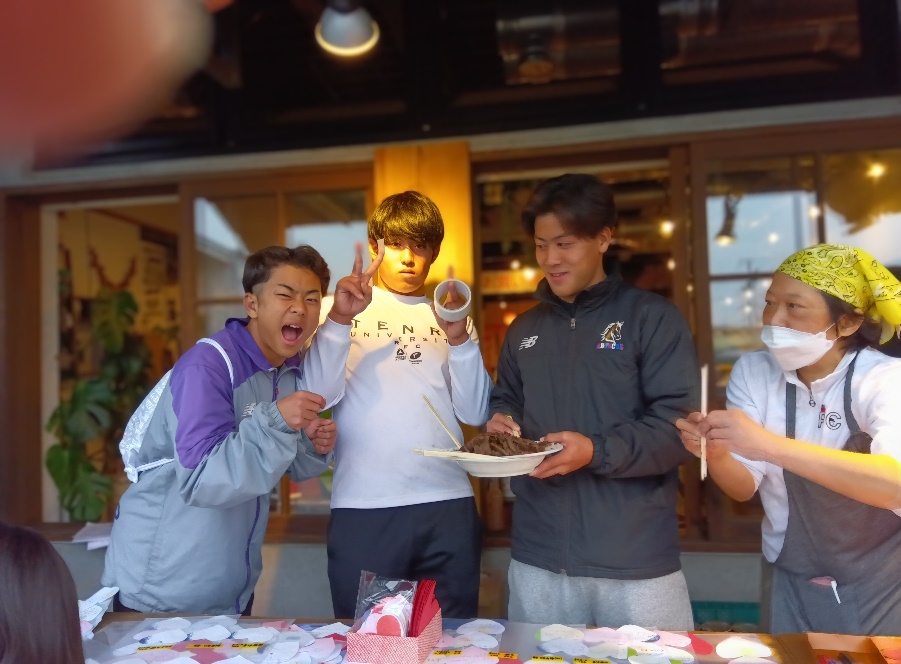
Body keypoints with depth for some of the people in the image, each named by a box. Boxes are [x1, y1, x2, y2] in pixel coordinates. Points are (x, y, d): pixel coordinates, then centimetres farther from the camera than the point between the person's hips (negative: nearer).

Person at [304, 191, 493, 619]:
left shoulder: (450, 314, 14)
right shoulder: (342, 308, 9)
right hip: (363, 507, -2)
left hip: (447, 505, 2)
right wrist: (339, 321, -15)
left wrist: (459, 338, -8)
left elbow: (475, 414, 3)